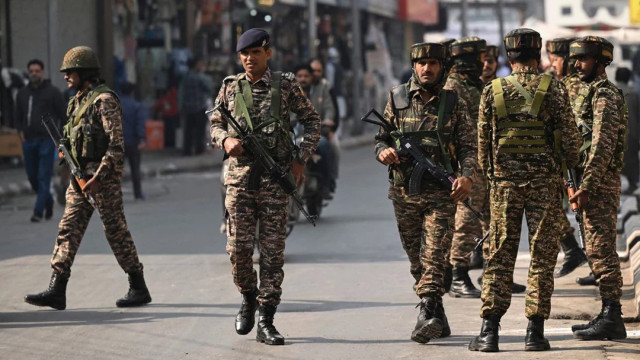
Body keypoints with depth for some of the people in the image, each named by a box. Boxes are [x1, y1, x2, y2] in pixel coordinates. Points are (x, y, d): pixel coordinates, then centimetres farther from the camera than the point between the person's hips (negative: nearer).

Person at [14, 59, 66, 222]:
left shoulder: (52, 92, 1)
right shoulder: (22, 94, 13)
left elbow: (63, 116, 2)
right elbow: (18, 117, 22)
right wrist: (21, 132, 5)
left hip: (46, 140, -5)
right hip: (29, 141, 5)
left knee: (44, 176, -8)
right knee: (32, 176, 8)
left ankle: (38, 211, -10)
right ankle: (48, 201, 30)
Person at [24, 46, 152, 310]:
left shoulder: (104, 100, -12)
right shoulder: (79, 101, 15)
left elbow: (116, 143, -18)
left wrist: (98, 177, -22)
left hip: (103, 176, -9)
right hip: (80, 176, 9)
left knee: (116, 232, -3)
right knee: (68, 229, 2)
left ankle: (139, 289, 7)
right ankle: (56, 291, -1)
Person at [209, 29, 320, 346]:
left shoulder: (286, 85, 2)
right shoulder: (230, 87, 7)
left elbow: (312, 121, 8)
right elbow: (215, 124, 14)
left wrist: (301, 159, -2)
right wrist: (225, 140, -8)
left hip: (276, 177, -1)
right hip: (240, 176, 1)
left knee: (272, 250, -1)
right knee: (238, 247, -3)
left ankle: (266, 321, 3)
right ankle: (248, 299, 24)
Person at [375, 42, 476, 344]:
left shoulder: (454, 103, 2)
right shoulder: (397, 99, 6)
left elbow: (469, 145, 2)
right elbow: (381, 138, 12)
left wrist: (467, 176, -15)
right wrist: (383, 152, -11)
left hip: (441, 193, -3)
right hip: (404, 191, 3)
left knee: (433, 256, -14)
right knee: (416, 260, 9)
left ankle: (427, 316, -23)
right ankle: (438, 319, 18)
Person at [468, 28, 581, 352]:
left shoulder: (493, 91, 0)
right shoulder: (553, 89, -5)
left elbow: (482, 140, 4)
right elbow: (569, 135, -5)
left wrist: (488, 174, 19)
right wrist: (573, 162, 15)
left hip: (504, 182, 2)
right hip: (545, 182, -2)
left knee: (499, 256, 5)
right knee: (542, 256, 4)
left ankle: (489, 331, 0)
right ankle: (535, 331, 2)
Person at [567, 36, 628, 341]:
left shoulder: (605, 95, -13)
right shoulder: (591, 93, 19)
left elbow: (602, 145, -21)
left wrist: (586, 186, -23)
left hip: (600, 184, -10)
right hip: (593, 184, 10)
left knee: (601, 249, -10)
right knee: (597, 250, 11)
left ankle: (611, 318, -10)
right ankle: (608, 315, 15)